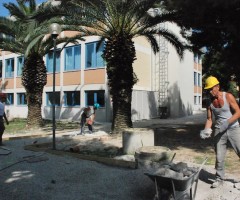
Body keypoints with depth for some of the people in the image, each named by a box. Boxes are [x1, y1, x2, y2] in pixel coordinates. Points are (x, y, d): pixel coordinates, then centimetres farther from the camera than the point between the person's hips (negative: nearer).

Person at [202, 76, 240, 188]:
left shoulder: (228, 96, -10)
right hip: (219, 131, 3)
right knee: (219, 157, 6)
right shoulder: (209, 102, 0)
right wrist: (206, 130, -15)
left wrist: (227, 123, -24)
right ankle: (219, 179, 21)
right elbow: (209, 119, 2)